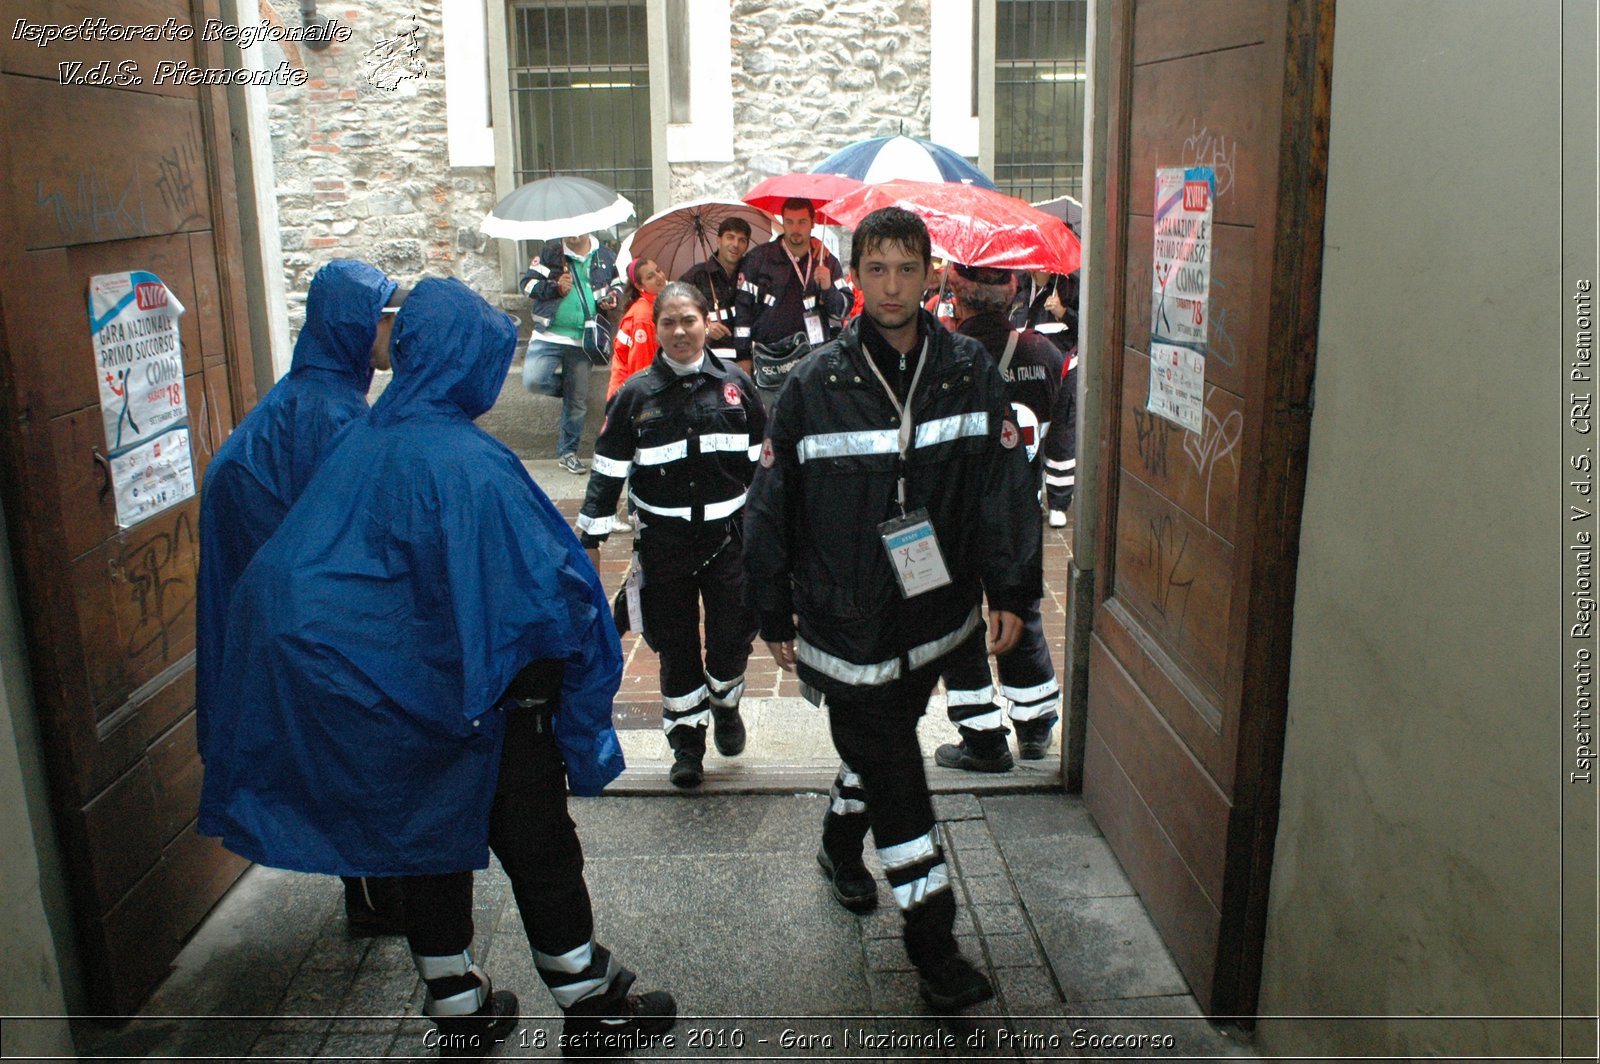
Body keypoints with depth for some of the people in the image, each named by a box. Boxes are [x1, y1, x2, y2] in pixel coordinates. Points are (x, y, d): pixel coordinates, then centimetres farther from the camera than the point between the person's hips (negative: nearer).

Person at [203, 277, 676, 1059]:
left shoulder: (359, 445, -2)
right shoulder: (469, 463, -23)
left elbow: (288, 572, 6)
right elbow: (545, 580, -22)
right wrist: (589, 663, -3)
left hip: (392, 703, 6)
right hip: (488, 703, -6)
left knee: (433, 853, 18)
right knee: (540, 856, 10)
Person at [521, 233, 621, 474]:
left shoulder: (606, 256, 8)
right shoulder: (550, 252, 1)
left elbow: (617, 285, 22)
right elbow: (528, 282, 0)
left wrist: (612, 299, -1)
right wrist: (555, 289, -15)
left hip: (583, 340, 1)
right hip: (549, 336, -1)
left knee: (577, 402, 5)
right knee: (533, 381, -22)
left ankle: (568, 452, 21)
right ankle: (565, 385, 11)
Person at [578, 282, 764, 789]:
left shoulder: (736, 384, 3)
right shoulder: (636, 394, -1)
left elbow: (763, 460, 9)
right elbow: (608, 470, 1)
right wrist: (589, 537, -3)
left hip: (729, 533, 1)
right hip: (664, 540, 0)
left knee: (732, 637, 1)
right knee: (676, 646, 7)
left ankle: (725, 702, 34)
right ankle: (686, 741, 24)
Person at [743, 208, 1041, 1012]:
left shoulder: (969, 372, -2)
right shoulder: (814, 386, -9)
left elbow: (1004, 485, 2)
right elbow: (770, 507, -3)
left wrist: (1011, 592, -1)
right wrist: (774, 617, 0)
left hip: (934, 614, 4)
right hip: (845, 628, -3)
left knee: (885, 740, 22)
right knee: (894, 773, 2)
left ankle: (840, 839, 51)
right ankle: (933, 941, 16)